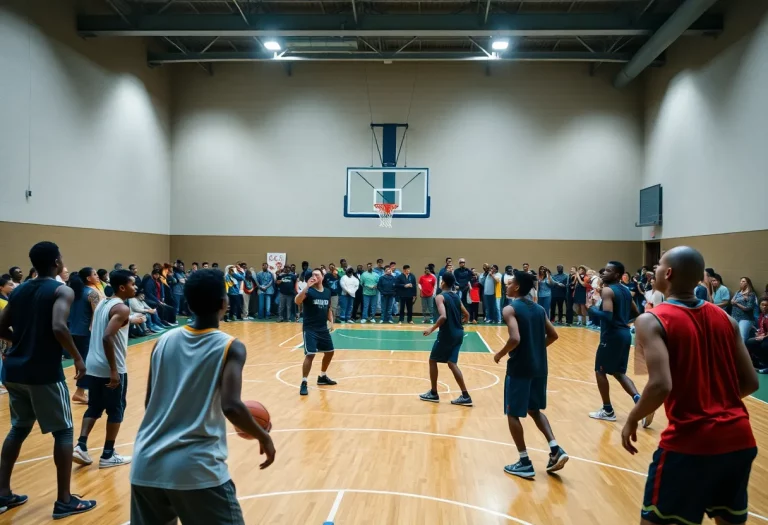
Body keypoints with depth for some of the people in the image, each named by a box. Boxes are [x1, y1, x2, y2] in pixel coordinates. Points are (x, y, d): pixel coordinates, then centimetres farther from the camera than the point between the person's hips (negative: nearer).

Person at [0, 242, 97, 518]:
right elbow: (59, 328, -25)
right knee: (63, 432, 5)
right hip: (44, 372, -7)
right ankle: (64, 500, 9)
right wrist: (78, 358, -14)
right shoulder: (62, 291, -10)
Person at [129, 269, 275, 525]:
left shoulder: (164, 341, 7)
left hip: (146, 465, 5)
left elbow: (150, 403, 13)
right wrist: (263, 437, -3)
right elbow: (231, 406, -19)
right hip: (196, 469, -5)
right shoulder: (230, 347, -7)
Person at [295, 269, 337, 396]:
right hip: (310, 329, -7)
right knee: (310, 355, -15)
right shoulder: (309, 291, -12)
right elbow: (297, 301, -32)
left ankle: (322, 377, 35)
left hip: (323, 328, 7)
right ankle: (304, 383, -6)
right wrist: (307, 287, -39)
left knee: (329, 352, 16)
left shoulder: (327, 292, 6)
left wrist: (331, 321, 6)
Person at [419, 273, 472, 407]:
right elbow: (466, 316, 17)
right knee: (452, 363, 11)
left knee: (432, 360, 11)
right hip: (458, 334, 7)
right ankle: (465, 396, 5)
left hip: (447, 334, -7)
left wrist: (432, 329, -16)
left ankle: (433, 393, 17)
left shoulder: (440, 297, -11)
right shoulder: (456, 297, 12)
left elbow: (443, 317, -25)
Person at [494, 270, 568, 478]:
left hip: (520, 368, -7)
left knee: (513, 414, 7)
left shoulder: (510, 309, -13)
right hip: (539, 367, 7)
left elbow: (515, 339, -25)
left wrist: (500, 354, -9)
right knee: (534, 410, 23)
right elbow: (553, 336, 12)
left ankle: (525, 463, 9)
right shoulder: (540, 309, 9)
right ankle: (556, 450, 11)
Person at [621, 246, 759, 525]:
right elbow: (750, 383, 8)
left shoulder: (652, 321, -11)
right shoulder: (725, 319, 7)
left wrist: (632, 420, -6)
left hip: (690, 442, -6)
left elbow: (661, 386, -22)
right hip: (739, 439, 6)